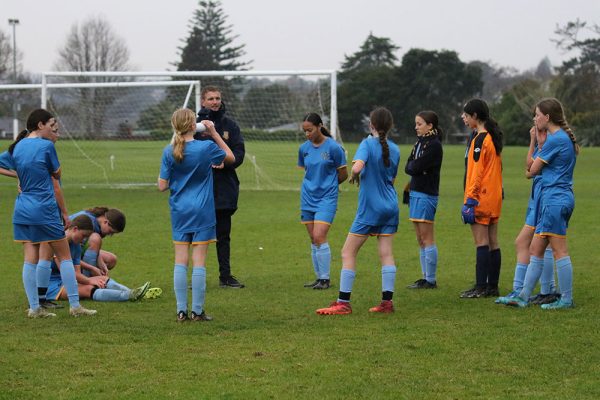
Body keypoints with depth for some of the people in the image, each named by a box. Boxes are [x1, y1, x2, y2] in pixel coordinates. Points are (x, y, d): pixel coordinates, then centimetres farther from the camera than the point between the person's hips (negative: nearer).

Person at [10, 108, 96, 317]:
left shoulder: (17, 147, 7)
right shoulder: (46, 145, -10)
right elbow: (57, 173, 1)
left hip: (22, 210, 6)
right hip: (44, 210, -6)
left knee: (30, 259, 6)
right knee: (64, 256, 4)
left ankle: (34, 307, 5)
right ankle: (75, 305, 4)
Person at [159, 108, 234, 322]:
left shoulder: (169, 152, -5)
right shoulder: (207, 147, -11)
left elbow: (162, 186, -3)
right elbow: (231, 157, 9)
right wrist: (214, 133, 8)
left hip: (179, 211, 2)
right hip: (202, 211, -2)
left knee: (180, 261, 6)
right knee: (199, 262, 1)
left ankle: (181, 310, 6)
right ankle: (197, 311, 3)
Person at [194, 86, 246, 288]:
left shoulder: (230, 125, 8)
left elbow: (239, 152, 3)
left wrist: (226, 162, -14)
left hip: (225, 188, 2)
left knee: (223, 235, 9)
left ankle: (226, 275, 15)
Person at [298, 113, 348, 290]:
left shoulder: (333, 147, -10)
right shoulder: (304, 148, 5)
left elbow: (343, 175, -1)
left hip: (327, 198, -5)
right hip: (307, 198, 5)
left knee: (319, 237, -14)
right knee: (313, 240, 8)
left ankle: (325, 279, -5)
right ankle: (319, 278, 16)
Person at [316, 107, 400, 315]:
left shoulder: (368, 144, -13)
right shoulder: (394, 149, 5)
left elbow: (357, 167, -29)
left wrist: (354, 177, -9)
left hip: (370, 208, -6)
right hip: (390, 207, 6)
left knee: (348, 253, 1)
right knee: (386, 253, 7)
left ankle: (343, 302, -1)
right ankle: (387, 301, 3)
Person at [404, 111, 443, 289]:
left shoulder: (434, 145, -12)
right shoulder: (419, 142, 15)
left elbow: (416, 167, -18)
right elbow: (408, 167, 9)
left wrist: (413, 167, 2)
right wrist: (416, 167, -9)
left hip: (427, 194, -9)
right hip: (415, 192, 9)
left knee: (427, 237, -7)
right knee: (420, 239, 10)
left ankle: (431, 280, -4)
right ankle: (425, 277, 14)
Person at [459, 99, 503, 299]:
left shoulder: (479, 139, -13)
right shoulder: (493, 137, 14)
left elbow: (476, 172, -17)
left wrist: (469, 201, -18)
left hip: (481, 198, -9)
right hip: (494, 196, 9)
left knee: (481, 243, -8)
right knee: (493, 243, 9)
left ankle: (481, 287, -8)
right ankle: (493, 286, 11)